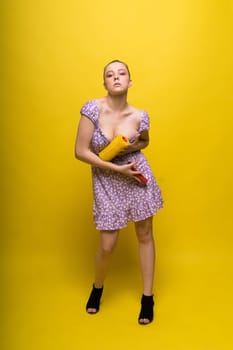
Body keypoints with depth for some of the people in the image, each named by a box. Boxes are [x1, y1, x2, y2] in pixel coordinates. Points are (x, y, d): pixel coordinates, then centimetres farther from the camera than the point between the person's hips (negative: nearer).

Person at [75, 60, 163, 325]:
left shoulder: (139, 117, -7)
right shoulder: (93, 108, -15)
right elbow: (80, 151, -15)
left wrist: (134, 147, -9)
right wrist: (117, 168, -17)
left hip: (137, 175, 2)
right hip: (106, 181, -2)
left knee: (145, 235, 10)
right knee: (107, 246, 3)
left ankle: (147, 297, 30)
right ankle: (97, 288, 37)